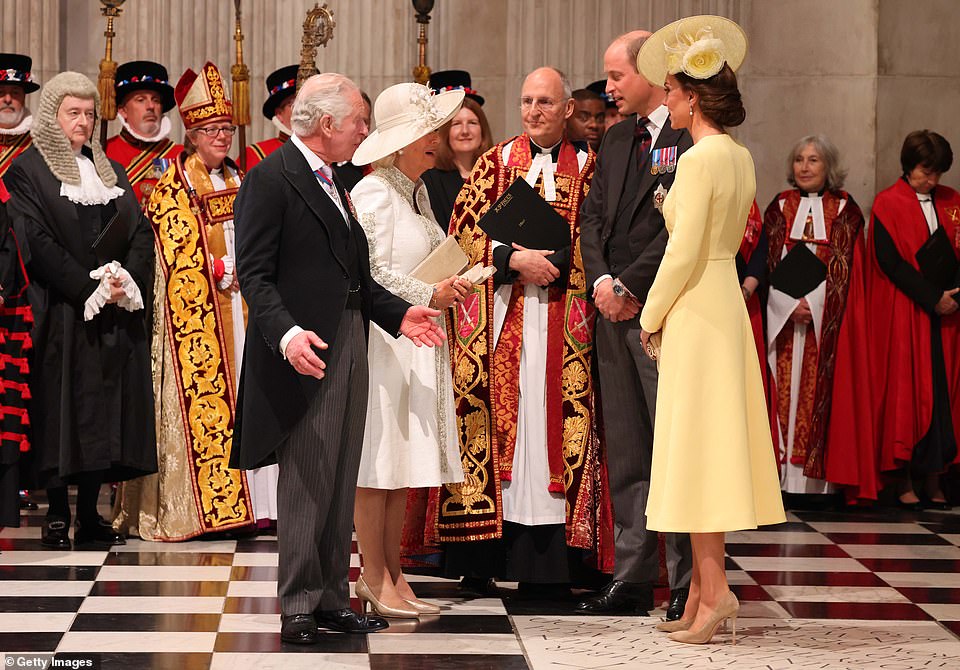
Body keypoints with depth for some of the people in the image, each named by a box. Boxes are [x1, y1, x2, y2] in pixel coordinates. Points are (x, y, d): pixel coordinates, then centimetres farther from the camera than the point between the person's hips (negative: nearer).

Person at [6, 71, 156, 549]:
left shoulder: (110, 170, 17)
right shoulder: (27, 169, -1)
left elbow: (141, 233, 10)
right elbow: (36, 242, -11)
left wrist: (127, 281, -9)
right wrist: (91, 288, -16)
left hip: (115, 314, 5)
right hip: (60, 313, -5)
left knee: (105, 413, 3)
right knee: (59, 410, -5)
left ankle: (90, 514, 8)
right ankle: (57, 515, 0)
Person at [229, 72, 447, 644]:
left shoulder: (332, 182, 19)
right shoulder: (271, 179, -10)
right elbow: (255, 275, -16)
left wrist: (398, 313, 11)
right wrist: (286, 333, -30)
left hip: (349, 347, 9)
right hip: (307, 352, -9)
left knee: (340, 484, 11)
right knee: (305, 483, -4)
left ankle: (333, 598, 18)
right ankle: (299, 607, 3)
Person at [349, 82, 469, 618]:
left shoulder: (418, 192, 17)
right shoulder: (374, 193, -11)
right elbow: (372, 274, -15)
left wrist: (449, 285, 8)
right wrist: (429, 296, -13)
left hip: (418, 342, 9)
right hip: (381, 338, -9)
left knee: (406, 462, 8)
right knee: (377, 463, -4)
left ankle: (392, 574, 14)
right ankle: (375, 578, 2)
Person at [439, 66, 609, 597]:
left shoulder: (587, 169, 9)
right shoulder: (494, 163, 11)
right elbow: (463, 230, 1)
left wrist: (552, 262, -13)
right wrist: (513, 259, -13)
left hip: (562, 327, 0)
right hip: (501, 318, 1)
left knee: (553, 426, -4)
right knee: (497, 421, -1)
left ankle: (547, 565, -3)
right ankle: (484, 560, 3)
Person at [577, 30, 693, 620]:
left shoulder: (690, 139, -9)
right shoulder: (617, 139, 18)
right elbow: (593, 215, 15)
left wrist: (631, 286, -13)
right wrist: (602, 279, -1)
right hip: (615, 308, 8)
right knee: (626, 453, 10)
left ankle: (689, 585, 0)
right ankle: (633, 578, 16)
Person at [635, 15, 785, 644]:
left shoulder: (701, 158, -15)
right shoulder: (741, 157, 12)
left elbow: (683, 253, -17)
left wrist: (650, 318, -6)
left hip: (696, 309, -9)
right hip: (728, 302, 9)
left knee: (696, 449, -6)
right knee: (711, 449, 9)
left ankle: (715, 588, -9)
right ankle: (703, 592, 13)